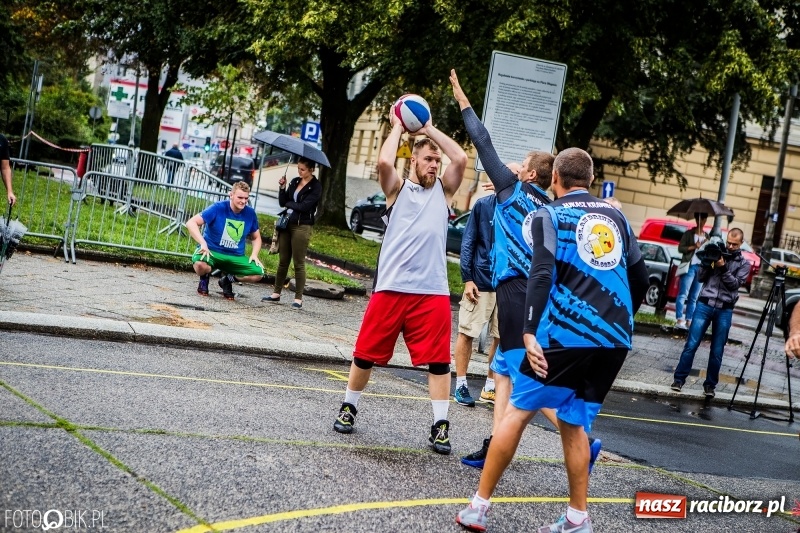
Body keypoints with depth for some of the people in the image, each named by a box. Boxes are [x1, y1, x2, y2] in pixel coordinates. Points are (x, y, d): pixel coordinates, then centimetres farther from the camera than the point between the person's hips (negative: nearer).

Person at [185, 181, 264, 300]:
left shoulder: (250, 213, -2)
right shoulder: (218, 208, -13)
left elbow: (256, 237, 14)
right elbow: (191, 223, -17)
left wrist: (254, 255, -5)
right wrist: (203, 244, -29)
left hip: (235, 257, 4)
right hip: (211, 251, -4)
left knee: (258, 273, -19)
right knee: (200, 265, -39)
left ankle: (227, 279, 11)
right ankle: (204, 278, 3)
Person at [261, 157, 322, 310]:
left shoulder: (315, 186, -8)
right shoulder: (295, 182, 11)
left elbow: (305, 206, -17)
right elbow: (283, 202, 9)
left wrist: (289, 204, -3)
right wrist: (282, 188, -5)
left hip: (302, 227, -6)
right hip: (287, 224, 6)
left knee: (299, 263, -3)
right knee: (283, 261, 10)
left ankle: (298, 298, 1)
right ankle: (276, 293, 17)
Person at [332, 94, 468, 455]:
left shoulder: (444, 190, 12)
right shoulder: (397, 188, 7)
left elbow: (461, 159, -4)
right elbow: (384, 162, -14)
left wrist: (430, 129, 4)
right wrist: (398, 127, 0)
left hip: (433, 291, 1)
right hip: (391, 287, -1)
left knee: (438, 360, -1)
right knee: (366, 353, 8)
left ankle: (440, 425, 5)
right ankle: (349, 407, 26)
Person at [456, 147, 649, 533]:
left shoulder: (550, 215, 4)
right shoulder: (616, 216, 18)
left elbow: (542, 273, -12)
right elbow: (640, 277, 20)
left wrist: (530, 333, -19)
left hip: (567, 334, -5)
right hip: (616, 341, 5)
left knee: (518, 412, 5)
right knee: (573, 424, 16)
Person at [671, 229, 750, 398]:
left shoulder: (744, 264, 9)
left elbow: (735, 284, -6)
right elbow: (700, 278, 5)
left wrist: (723, 268, -16)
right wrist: (707, 262, -11)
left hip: (725, 310, 0)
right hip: (705, 304, 0)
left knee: (717, 351, 3)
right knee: (691, 344, -4)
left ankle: (710, 385, 11)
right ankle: (679, 378, 3)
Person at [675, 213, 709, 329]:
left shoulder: (707, 236, 17)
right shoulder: (688, 234, 3)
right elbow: (680, 248, -3)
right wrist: (693, 247, -15)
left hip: (701, 268, 5)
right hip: (690, 266, -5)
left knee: (693, 298, 4)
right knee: (683, 294, -13)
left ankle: (689, 321, 4)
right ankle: (679, 320, -17)